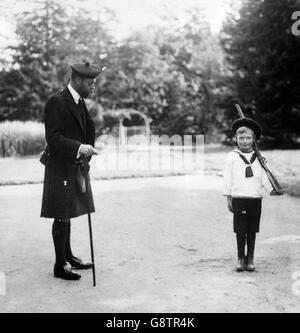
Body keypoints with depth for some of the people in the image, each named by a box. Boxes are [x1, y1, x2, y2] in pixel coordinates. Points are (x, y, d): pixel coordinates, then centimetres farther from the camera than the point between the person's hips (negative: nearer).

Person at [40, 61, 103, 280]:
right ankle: (60, 266, 9)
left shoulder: (80, 102, 12)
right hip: (61, 168, -9)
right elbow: (54, 139, -23)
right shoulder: (56, 102, -16)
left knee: (67, 215, 18)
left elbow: (87, 132, 19)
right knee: (62, 217, -2)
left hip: (75, 167, 9)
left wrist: (86, 152, 6)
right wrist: (79, 148, -35)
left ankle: (68, 257, 30)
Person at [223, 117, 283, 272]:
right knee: (240, 230, 2)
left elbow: (264, 177, 11)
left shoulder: (258, 157, 8)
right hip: (238, 198, -2)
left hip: (255, 198, 2)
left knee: (252, 230, 7)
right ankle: (240, 258, 14)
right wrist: (228, 198, -1)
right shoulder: (232, 156, 1)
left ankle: (250, 259, 18)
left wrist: (272, 189, -3)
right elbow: (227, 178, 1)